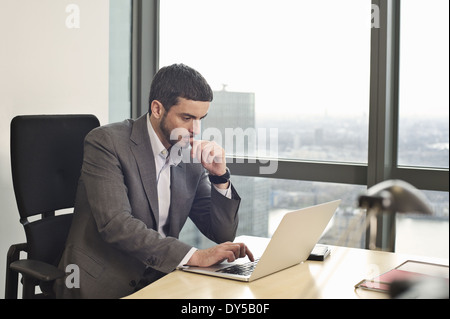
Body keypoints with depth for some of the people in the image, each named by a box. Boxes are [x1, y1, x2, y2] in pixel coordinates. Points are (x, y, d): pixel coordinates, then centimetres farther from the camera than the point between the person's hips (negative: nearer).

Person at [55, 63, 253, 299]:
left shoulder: (192, 156, 6)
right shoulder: (106, 141, -11)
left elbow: (222, 234, 8)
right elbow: (115, 223, -23)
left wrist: (220, 176, -7)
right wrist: (194, 255, -29)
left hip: (159, 278, 5)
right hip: (103, 284, -5)